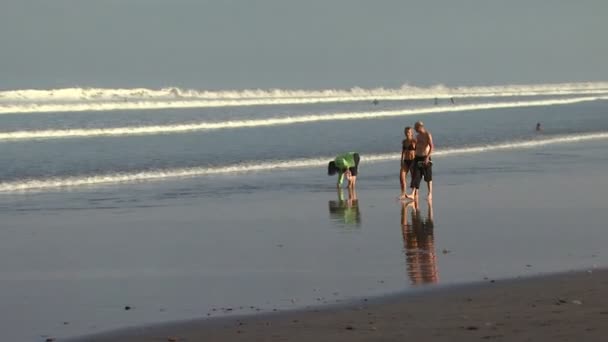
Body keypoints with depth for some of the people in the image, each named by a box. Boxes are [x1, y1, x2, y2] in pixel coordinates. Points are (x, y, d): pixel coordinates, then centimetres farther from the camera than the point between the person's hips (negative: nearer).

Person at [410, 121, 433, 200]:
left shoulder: (427, 135, -10)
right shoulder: (417, 136, 14)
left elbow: (432, 147, -17)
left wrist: (427, 157, -25)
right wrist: (415, 157, 22)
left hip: (425, 158, -7)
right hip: (417, 158, 7)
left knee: (428, 177, 3)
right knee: (415, 176, -3)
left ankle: (430, 193, 13)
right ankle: (413, 193, -8)